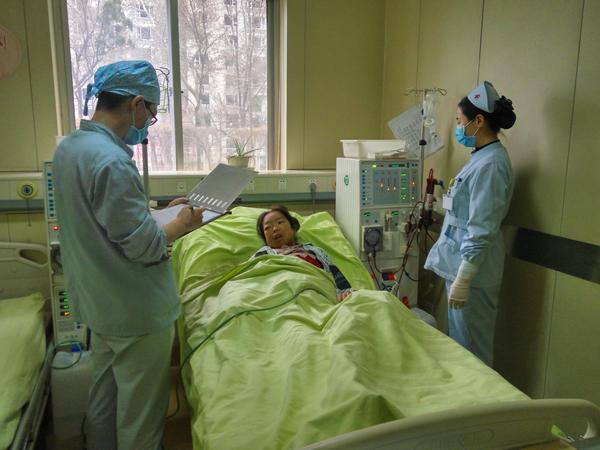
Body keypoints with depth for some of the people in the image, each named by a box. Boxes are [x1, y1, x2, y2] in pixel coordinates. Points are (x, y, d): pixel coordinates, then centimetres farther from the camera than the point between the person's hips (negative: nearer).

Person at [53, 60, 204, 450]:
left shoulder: (68, 146, 4)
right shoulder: (112, 161, -26)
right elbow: (143, 246, -24)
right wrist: (182, 225, -7)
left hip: (98, 300, 9)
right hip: (137, 309, -9)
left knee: (105, 398, 26)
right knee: (140, 416, 11)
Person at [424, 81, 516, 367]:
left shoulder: (490, 164, -19)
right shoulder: (482, 157, 12)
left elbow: (481, 230, -23)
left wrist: (463, 278, -23)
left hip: (471, 267, -10)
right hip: (461, 262, 10)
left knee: (471, 349, 4)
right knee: (459, 342, 21)